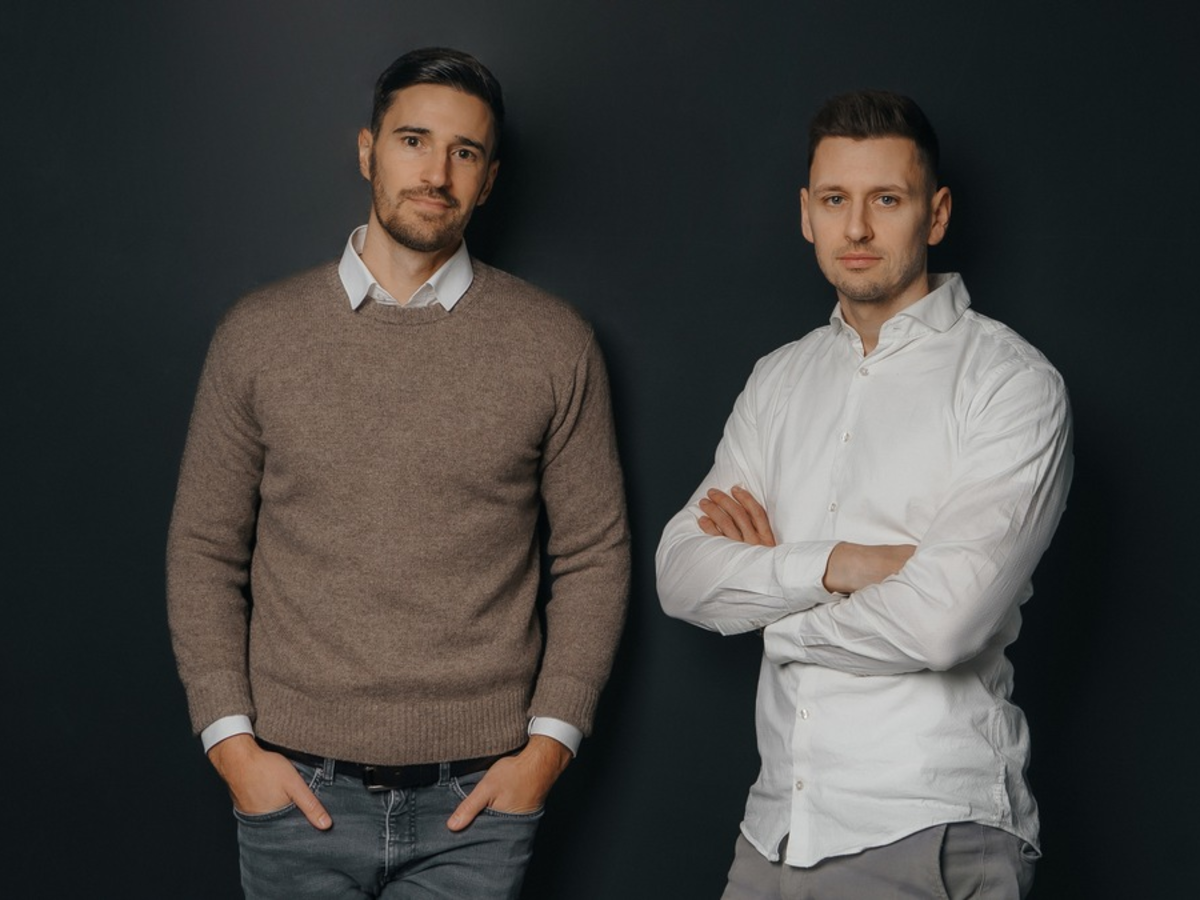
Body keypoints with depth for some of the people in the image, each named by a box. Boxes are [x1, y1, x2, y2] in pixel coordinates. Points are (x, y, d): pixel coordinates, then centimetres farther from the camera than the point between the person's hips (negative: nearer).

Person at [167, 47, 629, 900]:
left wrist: (550, 742, -4)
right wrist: (230, 739, -3)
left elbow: (594, 554, 3)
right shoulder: (259, 333, 3)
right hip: (296, 791, 1)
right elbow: (205, 550, 6)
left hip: (476, 798, 0)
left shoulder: (554, 343, 1)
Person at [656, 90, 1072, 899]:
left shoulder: (1011, 383, -10)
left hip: (929, 834, -5)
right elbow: (682, 576, 1)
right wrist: (830, 564, -14)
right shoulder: (779, 381, 10)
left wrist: (768, 592, -6)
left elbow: (940, 620, -21)